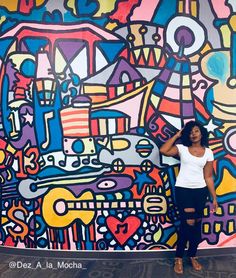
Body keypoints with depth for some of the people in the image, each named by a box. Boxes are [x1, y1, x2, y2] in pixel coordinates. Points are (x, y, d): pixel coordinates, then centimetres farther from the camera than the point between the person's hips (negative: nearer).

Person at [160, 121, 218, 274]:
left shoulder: (208, 152, 4)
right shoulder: (182, 148, -1)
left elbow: (208, 177, 5)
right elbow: (163, 150, -18)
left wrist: (214, 198, 3)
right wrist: (177, 135, -7)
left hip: (201, 191, 3)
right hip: (183, 190, -3)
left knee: (196, 224, 10)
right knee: (189, 222, -7)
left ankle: (193, 256, 30)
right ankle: (179, 258, 13)